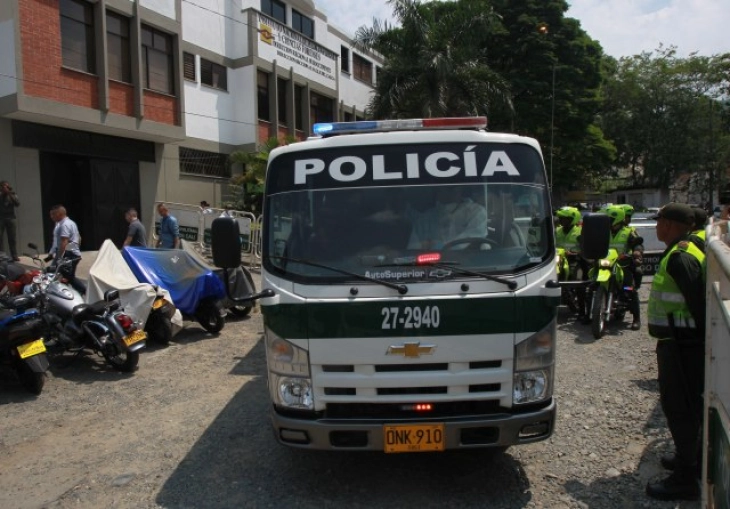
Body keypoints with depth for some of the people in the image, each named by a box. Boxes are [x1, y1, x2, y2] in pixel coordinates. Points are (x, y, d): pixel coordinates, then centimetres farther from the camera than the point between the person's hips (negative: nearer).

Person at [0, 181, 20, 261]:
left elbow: (18, 204, -9)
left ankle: (14, 256, 4)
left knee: (12, 238, 2)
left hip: (11, 218, 1)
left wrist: (10, 194, -16)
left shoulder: (12, 195, 6)